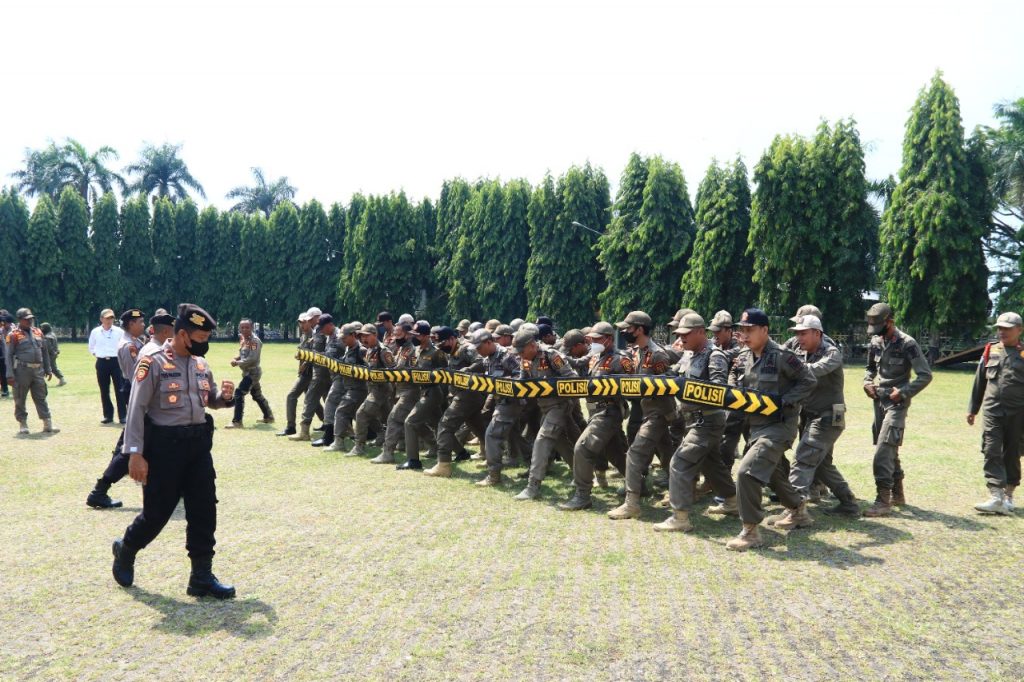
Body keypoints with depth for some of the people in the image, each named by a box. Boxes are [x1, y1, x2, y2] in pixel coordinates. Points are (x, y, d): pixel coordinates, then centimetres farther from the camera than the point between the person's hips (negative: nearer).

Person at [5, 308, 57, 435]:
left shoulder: (38, 332, 12)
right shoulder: (13, 335, -4)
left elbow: (44, 352, 17)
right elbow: (8, 356, -6)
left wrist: (48, 369, 15)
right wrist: (10, 374, -12)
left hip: (38, 370, 5)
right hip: (22, 370, -5)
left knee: (41, 398, 7)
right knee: (20, 399, 5)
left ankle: (48, 425, 8)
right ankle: (23, 425, 14)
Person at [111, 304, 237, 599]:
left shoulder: (201, 364, 9)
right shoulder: (153, 362, -11)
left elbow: (210, 399, 20)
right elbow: (136, 409, -13)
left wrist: (225, 396, -4)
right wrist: (135, 453, -18)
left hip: (198, 442, 6)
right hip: (164, 444, -6)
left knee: (204, 511, 4)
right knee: (157, 511, 4)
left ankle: (202, 576, 14)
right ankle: (125, 550, 36)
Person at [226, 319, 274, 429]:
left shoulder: (254, 340, -19)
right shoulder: (243, 339, 8)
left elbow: (252, 359, -25)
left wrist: (237, 363, -19)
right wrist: (236, 358, -3)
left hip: (253, 372, -10)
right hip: (248, 372, 10)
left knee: (239, 394, -14)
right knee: (257, 395, 20)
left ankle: (237, 422, -10)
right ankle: (269, 417, 34)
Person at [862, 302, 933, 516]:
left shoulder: (907, 344, -14)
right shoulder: (875, 342, 7)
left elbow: (925, 375, -13)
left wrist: (904, 392, -19)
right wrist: (867, 382, 4)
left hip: (896, 403, -7)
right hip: (879, 401, 7)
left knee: (883, 451, -15)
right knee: (890, 450, 16)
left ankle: (884, 501, -13)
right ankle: (898, 494, 29)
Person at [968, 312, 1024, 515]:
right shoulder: (990, 351, 7)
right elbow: (979, 382, 13)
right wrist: (972, 408, 14)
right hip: (992, 412, 2)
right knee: (991, 453, -6)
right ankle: (995, 497, -8)